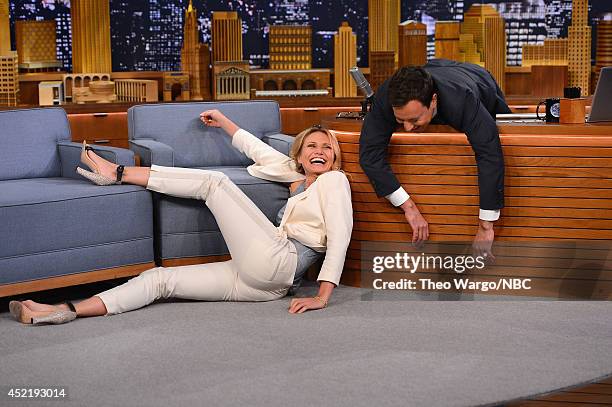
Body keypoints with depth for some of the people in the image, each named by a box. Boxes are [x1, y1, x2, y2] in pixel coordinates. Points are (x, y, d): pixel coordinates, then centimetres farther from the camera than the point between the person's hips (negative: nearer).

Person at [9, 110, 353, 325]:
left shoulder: (333, 180, 3)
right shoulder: (298, 177, 26)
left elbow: (339, 236, -9)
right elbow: (260, 152, 37)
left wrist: (323, 296, -20)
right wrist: (222, 122, 46)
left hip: (276, 261, -8)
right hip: (267, 282, 8)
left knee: (214, 182, -6)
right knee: (162, 278, -3)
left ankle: (118, 173, 4)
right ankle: (65, 311, -12)